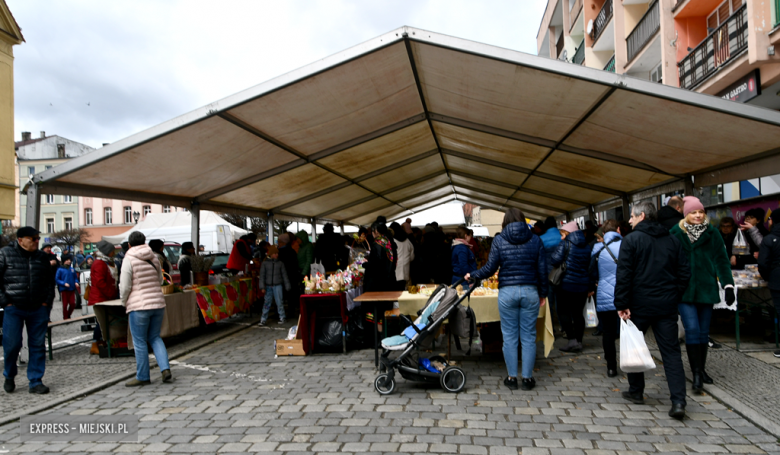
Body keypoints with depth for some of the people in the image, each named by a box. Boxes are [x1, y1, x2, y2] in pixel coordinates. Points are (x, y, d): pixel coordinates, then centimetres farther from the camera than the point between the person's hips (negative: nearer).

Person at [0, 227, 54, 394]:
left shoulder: (42, 257, 9)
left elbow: (49, 280, 18)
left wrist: (46, 300, 7)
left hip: (38, 309, 3)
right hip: (14, 309, -3)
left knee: (38, 345, 4)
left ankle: (36, 382, 13)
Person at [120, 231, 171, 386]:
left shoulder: (129, 260, -8)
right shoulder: (154, 257, 7)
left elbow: (125, 287, -9)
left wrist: (124, 302, 7)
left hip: (139, 306, -5)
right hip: (158, 302, 5)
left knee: (140, 342, 5)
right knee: (155, 337, 17)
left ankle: (142, 377, 14)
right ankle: (165, 369, 4)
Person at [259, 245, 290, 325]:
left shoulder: (280, 263, 4)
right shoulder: (265, 263, 2)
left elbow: (284, 275, 7)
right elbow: (262, 275, 1)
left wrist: (287, 286, 6)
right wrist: (262, 286, -6)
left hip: (277, 285, 0)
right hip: (268, 286, 0)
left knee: (279, 302, 0)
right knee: (267, 302, 3)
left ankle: (281, 318, 11)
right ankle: (263, 319, 8)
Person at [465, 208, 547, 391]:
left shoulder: (499, 240, -2)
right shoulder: (535, 240, 3)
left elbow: (490, 268, -4)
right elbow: (542, 269, 4)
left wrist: (472, 276, 12)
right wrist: (542, 293, 14)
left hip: (507, 292, -1)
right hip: (530, 291, 2)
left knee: (509, 336, 7)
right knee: (529, 336, 8)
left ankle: (512, 377, 13)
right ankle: (527, 378, 13)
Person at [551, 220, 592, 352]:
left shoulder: (565, 244, -10)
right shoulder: (586, 246, 11)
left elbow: (555, 261, -18)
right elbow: (589, 264, 16)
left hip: (567, 283, -6)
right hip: (583, 284, 6)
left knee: (563, 312, 1)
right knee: (578, 313, 11)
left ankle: (572, 340, -7)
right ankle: (579, 342, 13)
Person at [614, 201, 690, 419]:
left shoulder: (631, 240, -8)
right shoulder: (673, 240, 8)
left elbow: (624, 274, -13)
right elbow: (684, 272, 8)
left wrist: (622, 304, -11)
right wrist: (675, 296, 16)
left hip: (639, 304, -4)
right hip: (667, 304, 4)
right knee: (671, 351, 5)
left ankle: (636, 392, 24)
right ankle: (678, 401, -4)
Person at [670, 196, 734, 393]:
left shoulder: (712, 234, 4)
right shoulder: (676, 234, -3)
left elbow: (721, 260, 4)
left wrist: (728, 285, -3)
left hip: (707, 288, 3)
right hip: (684, 290, -3)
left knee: (704, 331, 12)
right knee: (692, 330, -10)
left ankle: (701, 369, 26)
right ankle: (696, 374, -4)